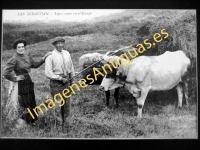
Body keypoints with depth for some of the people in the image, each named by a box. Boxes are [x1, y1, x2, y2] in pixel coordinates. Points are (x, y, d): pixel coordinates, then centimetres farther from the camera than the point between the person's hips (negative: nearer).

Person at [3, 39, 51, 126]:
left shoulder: (26, 54, 2)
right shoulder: (14, 59, -20)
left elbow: (34, 65, 12)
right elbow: (5, 73, -22)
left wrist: (44, 59, 3)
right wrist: (15, 78, -12)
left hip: (29, 81, 7)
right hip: (21, 83, -7)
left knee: (31, 102, 18)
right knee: (24, 103, 5)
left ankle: (31, 120, 37)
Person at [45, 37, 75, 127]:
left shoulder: (67, 54, 6)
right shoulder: (51, 56, -10)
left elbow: (71, 66, 16)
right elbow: (48, 73, -14)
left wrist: (72, 79, 16)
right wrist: (60, 78, -15)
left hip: (66, 80, 5)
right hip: (56, 82, -5)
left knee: (67, 101, 11)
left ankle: (65, 119, 27)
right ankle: (58, 120, 13)